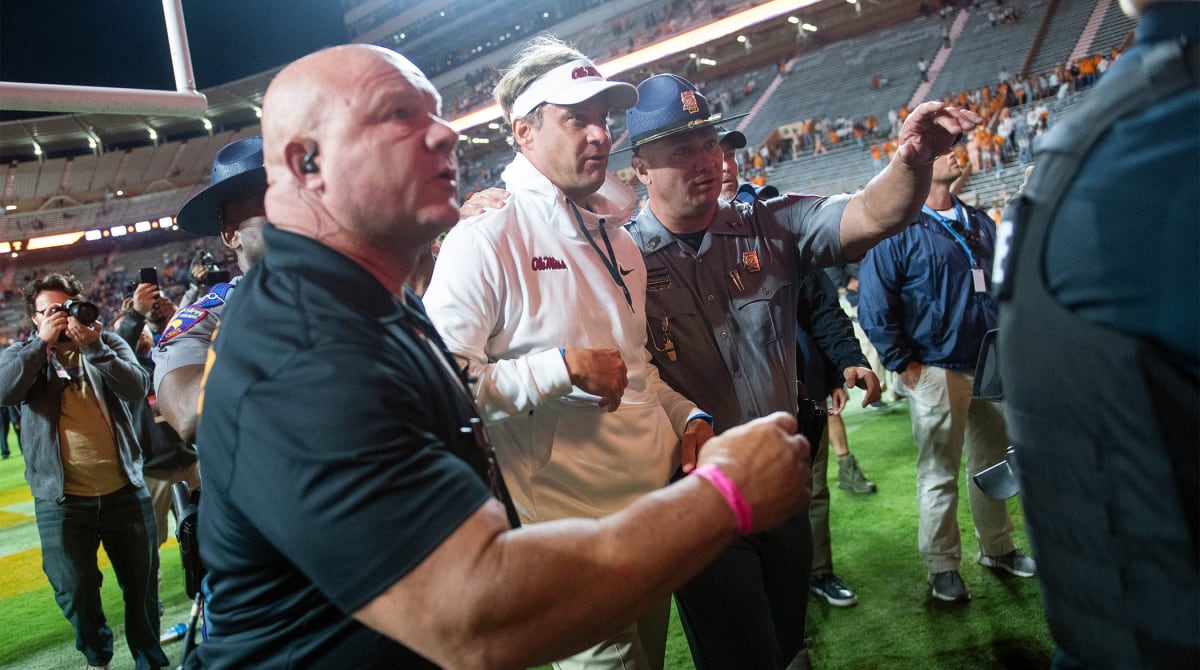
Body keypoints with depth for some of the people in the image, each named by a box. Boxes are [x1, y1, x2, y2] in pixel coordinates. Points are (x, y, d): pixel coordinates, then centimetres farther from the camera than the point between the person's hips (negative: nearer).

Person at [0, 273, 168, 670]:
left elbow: (137, 389, -12)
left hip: (125, 490, 0)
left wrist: (94, 347, -19)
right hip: (61, 500, 0)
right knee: (75, 593, 11)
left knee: (142, 585, 11)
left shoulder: (109, 343, 5)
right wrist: (43, 342, -16)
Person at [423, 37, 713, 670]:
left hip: (655, 504, 8)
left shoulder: (618, 241, 12)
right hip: (570, 523, -8)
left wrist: (689, 417, 6)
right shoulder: (483, 241, -14)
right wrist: (563, 367, -24)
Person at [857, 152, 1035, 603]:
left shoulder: (979, 224, 12)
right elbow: (874, 308, -14)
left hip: (990, 367, 7)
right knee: (939, 475, 4)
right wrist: (905, 366, -15)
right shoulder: (899, 231, -10)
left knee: (993, 462, 17)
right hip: (936, 373, -6)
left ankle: (997, 548, 35)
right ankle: (943, 566, 18)